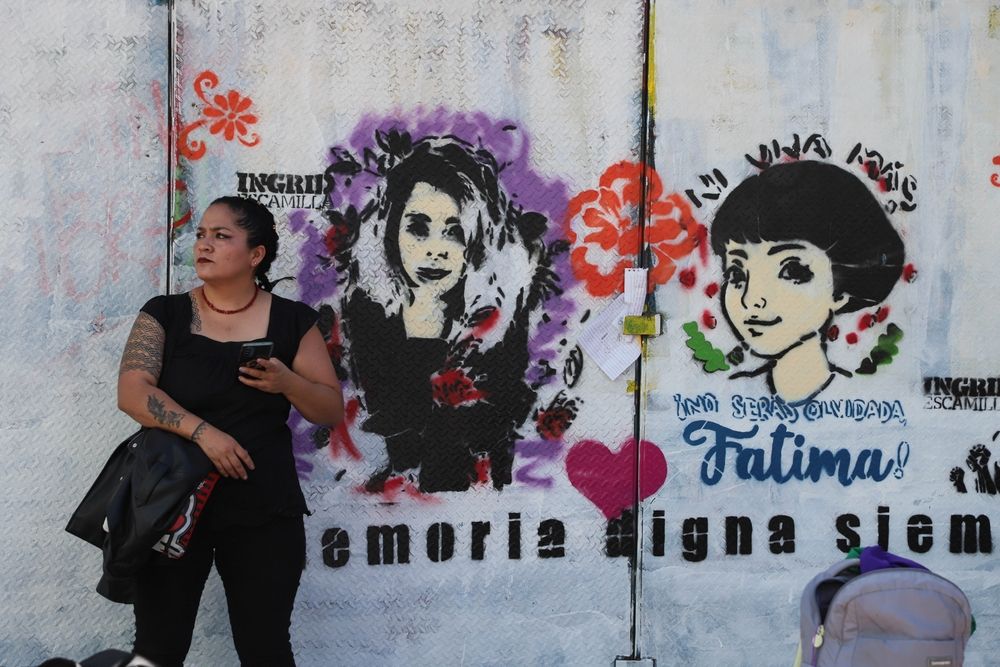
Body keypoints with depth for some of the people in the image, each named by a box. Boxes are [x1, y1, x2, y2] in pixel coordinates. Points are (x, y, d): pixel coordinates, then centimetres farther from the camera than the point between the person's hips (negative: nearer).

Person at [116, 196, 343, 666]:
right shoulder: (165, 314, 3)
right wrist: (202, 431, -23)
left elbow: (333, 410, 4)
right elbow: (132, 392, -10)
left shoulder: (292, 321, 3)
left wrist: (287, 383, -16)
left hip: (264, 513, 0)